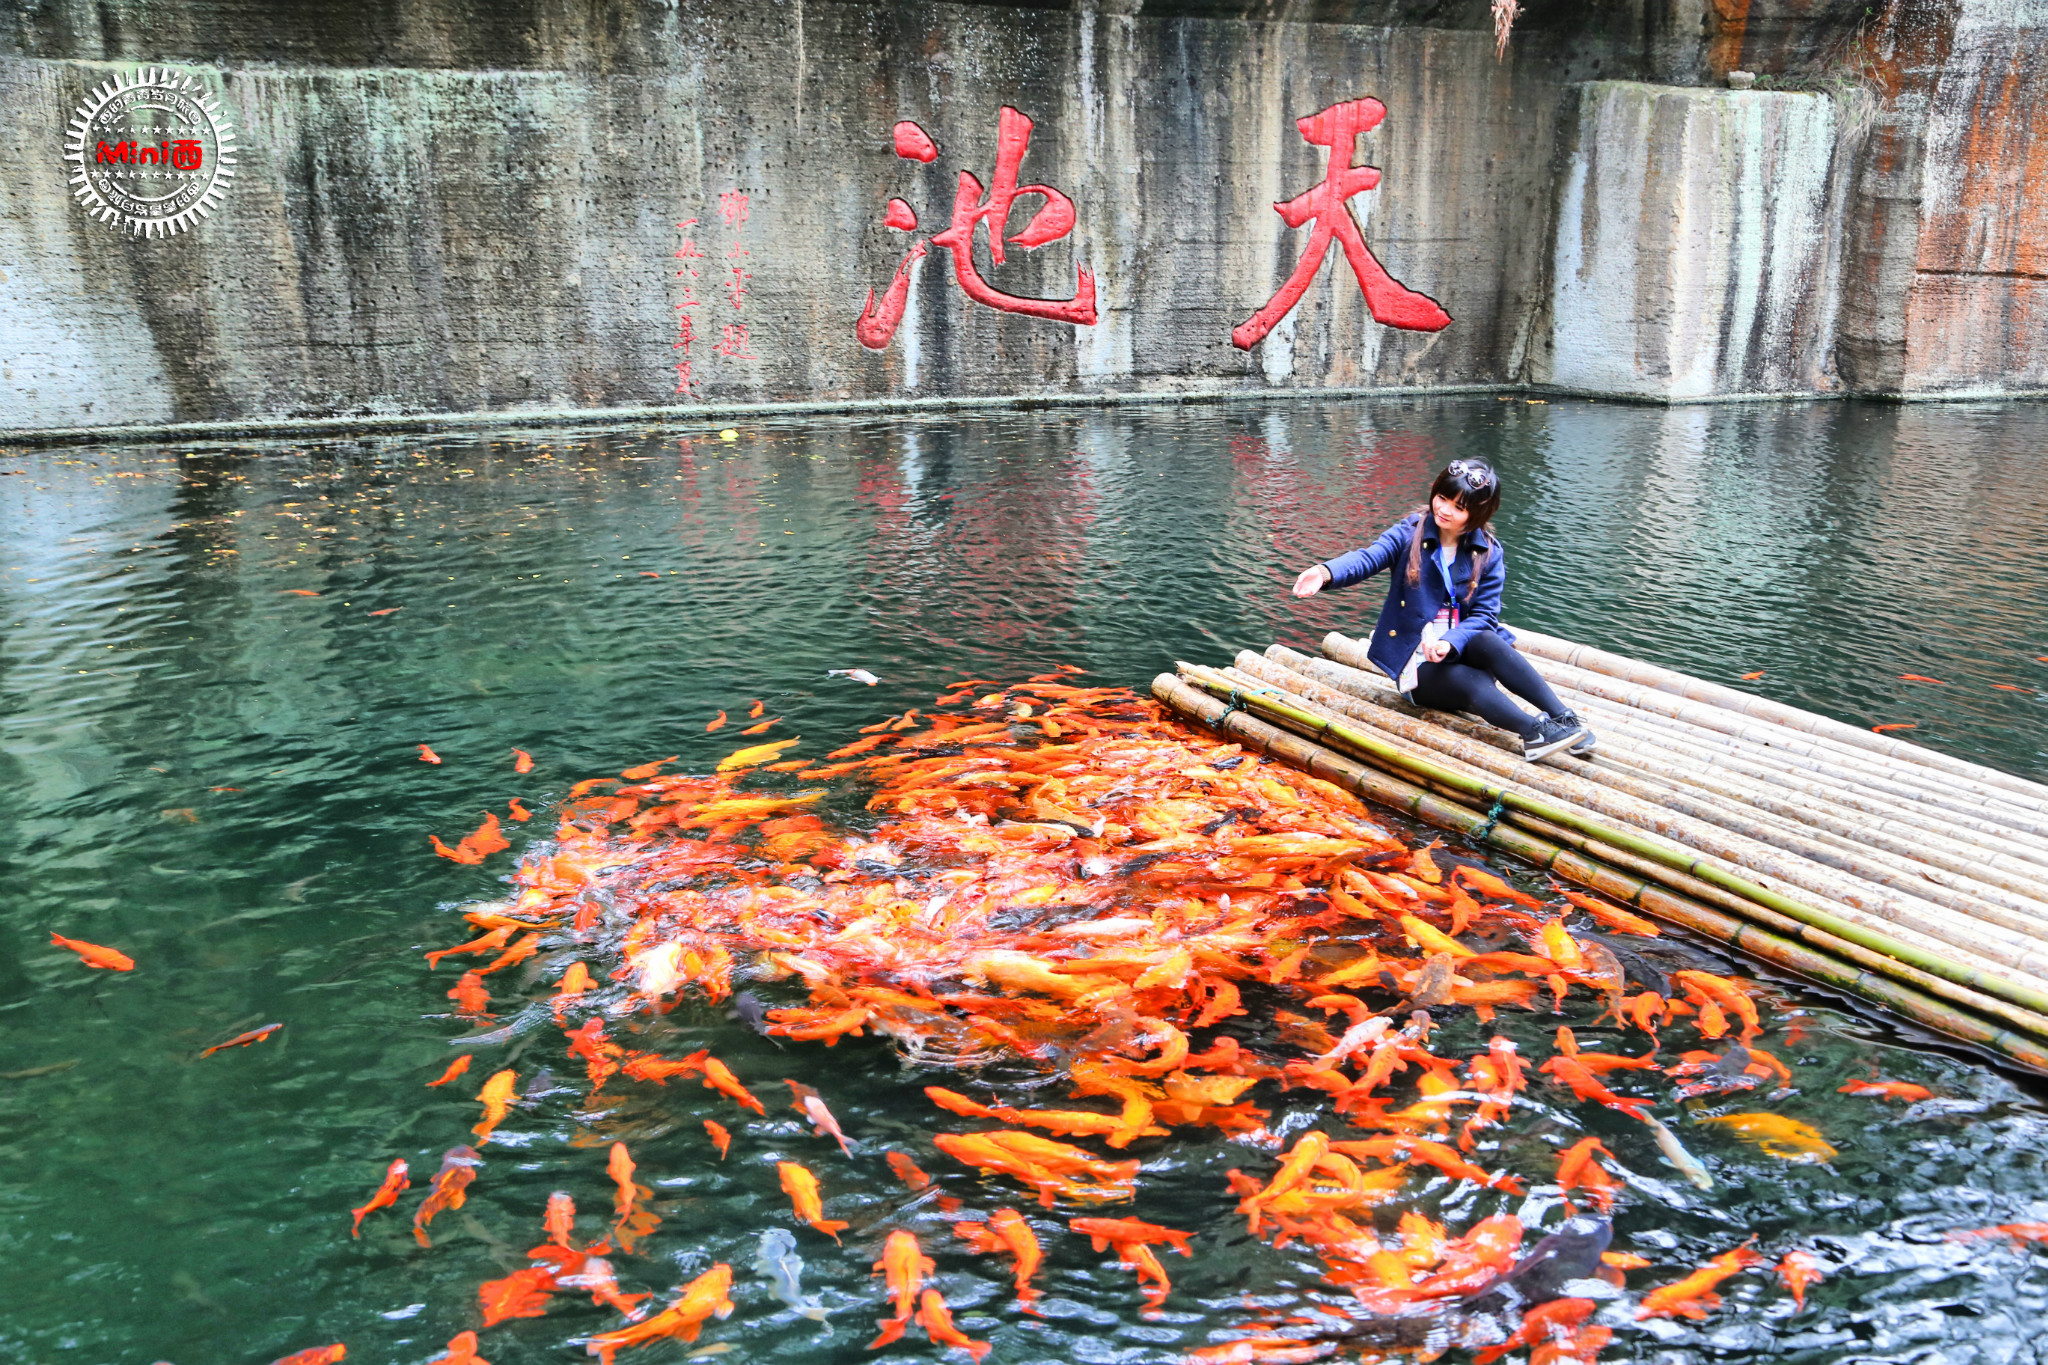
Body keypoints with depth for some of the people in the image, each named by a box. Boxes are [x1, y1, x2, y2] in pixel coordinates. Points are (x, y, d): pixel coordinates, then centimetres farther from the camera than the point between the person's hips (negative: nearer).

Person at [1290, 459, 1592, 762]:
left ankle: (1564, 717, -37)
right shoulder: (1409, 533, -3)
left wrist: (1450, 642, -26)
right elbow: (1367, 558, -21)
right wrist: (1326, 572, -43)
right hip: (1417, 663, -1)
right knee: (1474, 685, -33)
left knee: (1489, 643, -34)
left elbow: (1484, 615, -5)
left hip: (1462, 648, 2)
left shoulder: (1489, 554, 1)